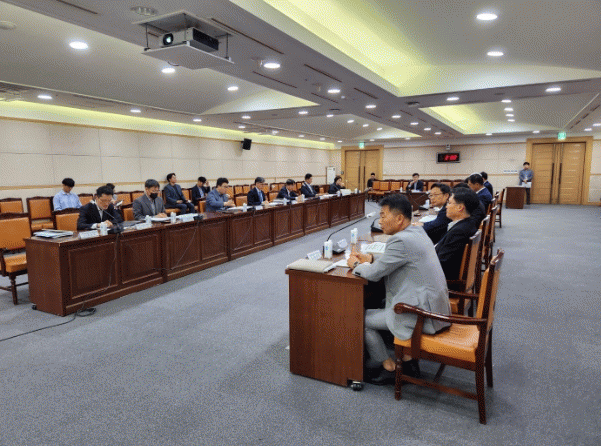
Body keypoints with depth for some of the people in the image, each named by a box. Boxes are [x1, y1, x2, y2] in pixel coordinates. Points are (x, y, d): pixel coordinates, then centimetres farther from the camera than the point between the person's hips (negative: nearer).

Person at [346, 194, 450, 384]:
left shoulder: (401, 241, -23)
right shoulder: (417, 232, 7)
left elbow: (373, 274, -17)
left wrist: (356, 265, 2)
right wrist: (371, 259, 10)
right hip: (436, 304, 10)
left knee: (361, 319, -1)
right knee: (382, 305, 24)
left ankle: (389, 367, 17)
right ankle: (408, 359, 24)